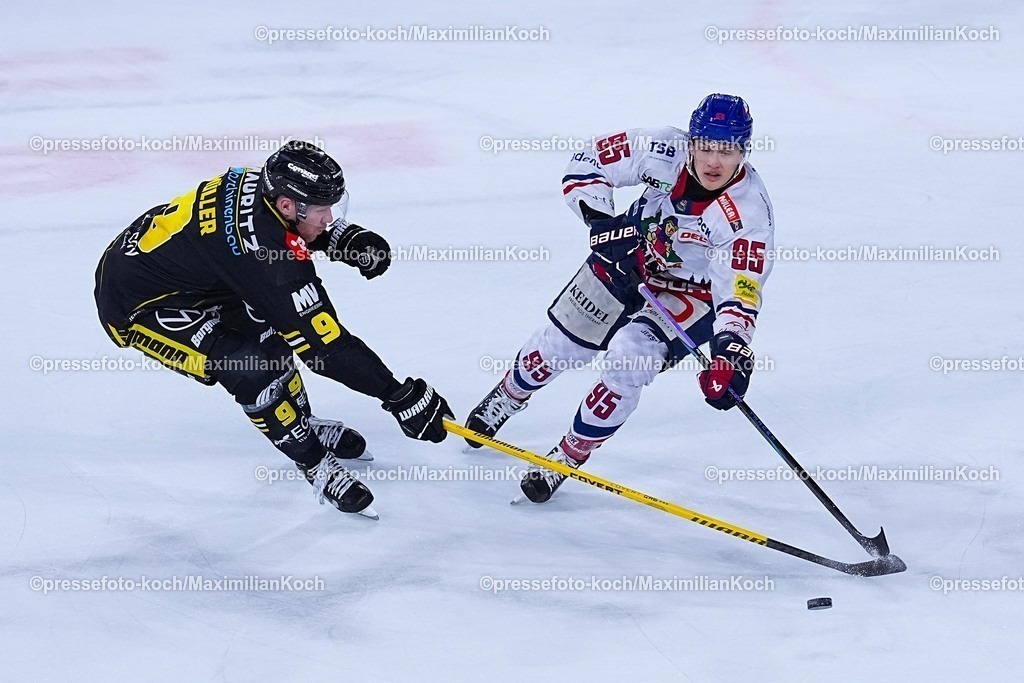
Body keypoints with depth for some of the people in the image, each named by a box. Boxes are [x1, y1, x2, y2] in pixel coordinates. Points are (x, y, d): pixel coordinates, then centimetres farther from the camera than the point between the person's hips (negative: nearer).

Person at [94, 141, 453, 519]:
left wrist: (350, 237, -3)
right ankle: (314, 463, -1)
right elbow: (324, 344, -30)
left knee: (270, 326, 15)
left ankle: (304, 425, 33)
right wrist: (400, 396, -27)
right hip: (133, 303, -10)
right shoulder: (269, 257, -33)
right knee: (252, 368, -20)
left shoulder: (258, 183, -10)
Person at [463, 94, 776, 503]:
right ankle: (508, 396, 45)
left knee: (627, 360, -22)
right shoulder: (663, 150, -27)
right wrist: (600, 219, -29)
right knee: (561, 342, 11)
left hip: (693, 292, -3)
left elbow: (741, 291, -36)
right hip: (631, 255, 4)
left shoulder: (749, 212, -33)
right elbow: (586, 164, -15)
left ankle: (569, 456, 0)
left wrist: (731, 350, -51)